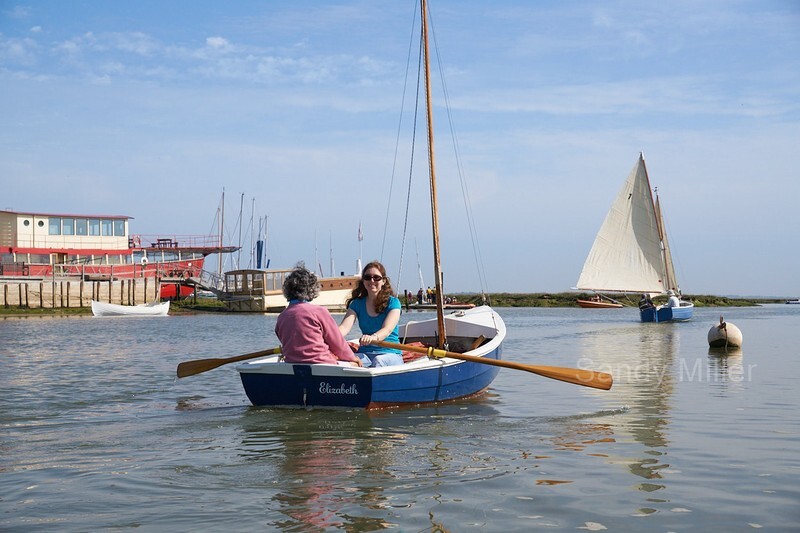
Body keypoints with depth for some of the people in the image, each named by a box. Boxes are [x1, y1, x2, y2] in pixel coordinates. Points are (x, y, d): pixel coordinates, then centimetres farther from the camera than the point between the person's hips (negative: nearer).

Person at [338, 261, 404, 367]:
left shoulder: (393, 302, 1)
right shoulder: (357, 304, 12)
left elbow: (387, 329, -17)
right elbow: (344, 327, -5)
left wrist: (373, 337, -42)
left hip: (390, 352, -2)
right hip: (365, 353, 2)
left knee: (379, 360, -38)